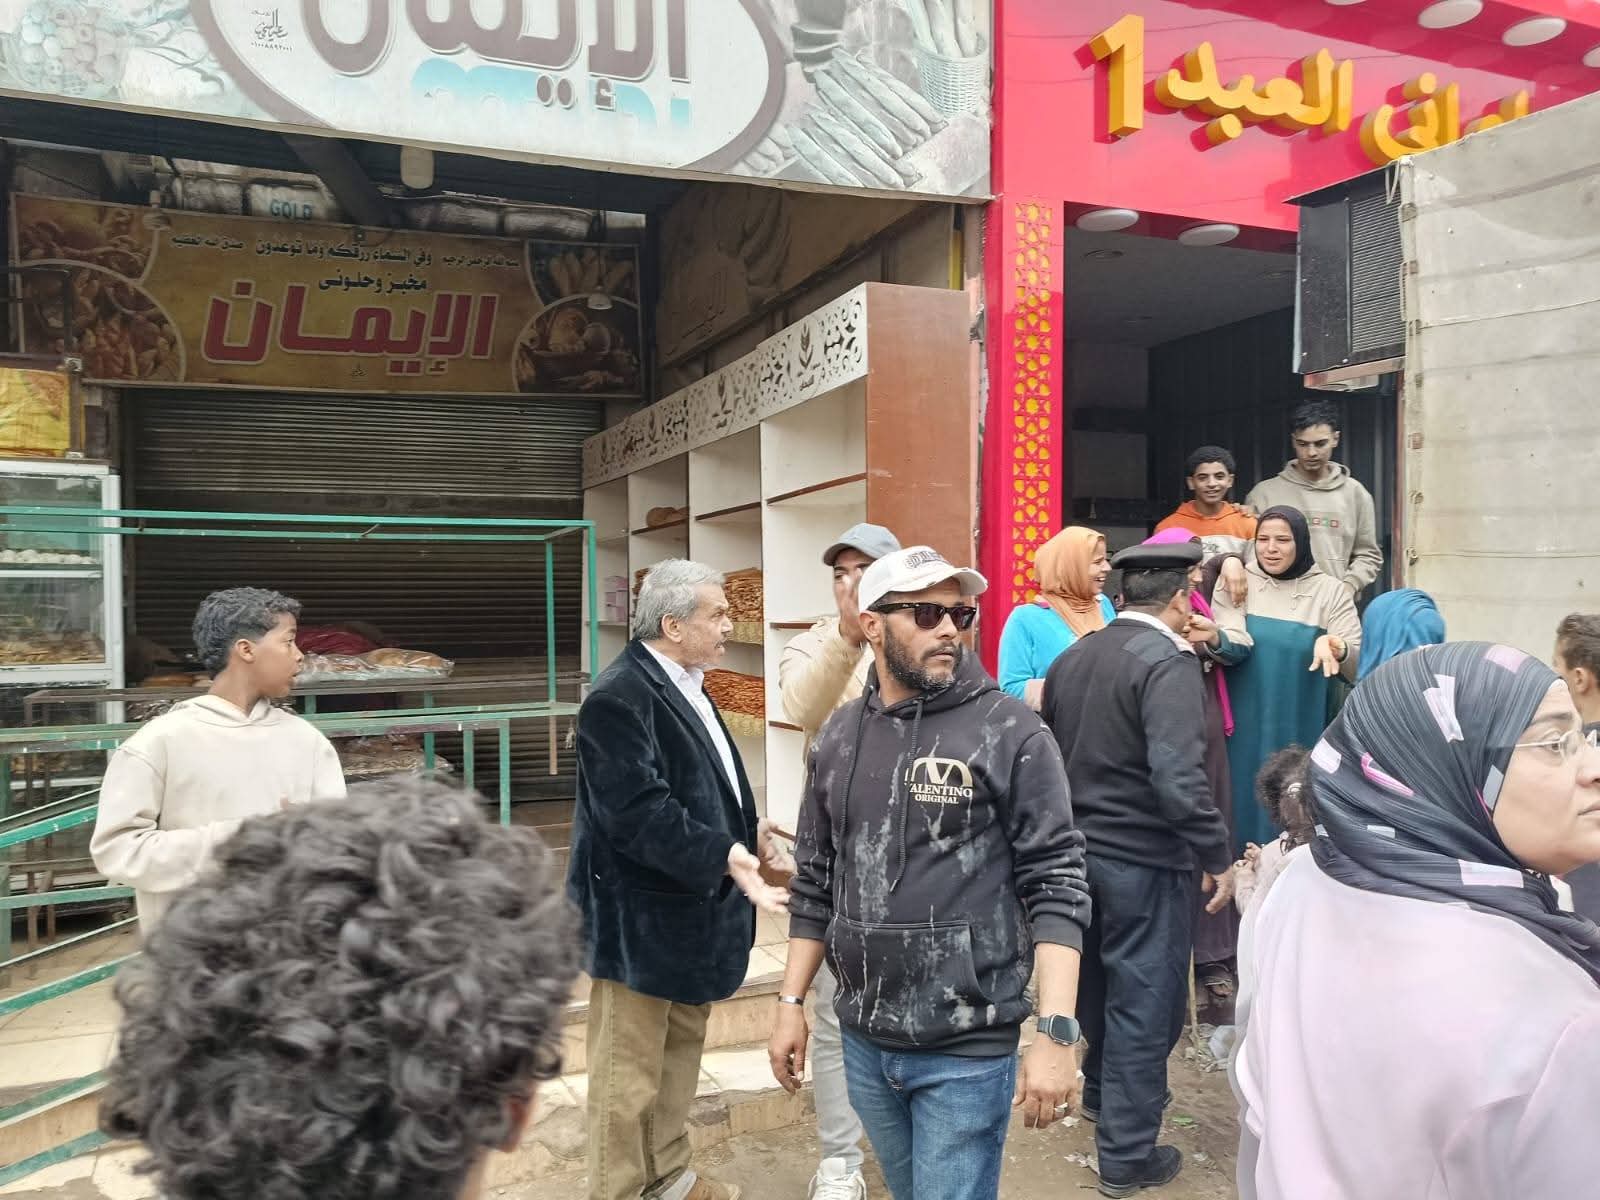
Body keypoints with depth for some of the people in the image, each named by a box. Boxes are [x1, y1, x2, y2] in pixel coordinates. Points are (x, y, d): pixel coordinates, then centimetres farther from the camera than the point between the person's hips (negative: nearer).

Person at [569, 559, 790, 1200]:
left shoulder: (685, 686, 11)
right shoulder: (621, 696, -22)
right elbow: (636, 811, -30)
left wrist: (746, 832, 12)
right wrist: (724, 856, -35)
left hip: (688, 911, 10)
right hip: (642, 921, -10)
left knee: (682, 1048, 22)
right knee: (629, 1075, 2)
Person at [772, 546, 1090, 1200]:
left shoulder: (1011, 731, -11)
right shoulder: (839, 737, 3)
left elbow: (1056, 886, -12)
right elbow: (815, 883, 10)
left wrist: (1057, 1031, -18)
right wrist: (790, 1003, 10)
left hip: (967, 1049, -5)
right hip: (863, 1042, 5)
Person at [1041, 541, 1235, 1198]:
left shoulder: (1071, 658, 4)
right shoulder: (1168, 662, -18)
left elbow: (1048, 755, 10)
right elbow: (1179, 779, -27)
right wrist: (1218, 858, -17)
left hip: (1079, 850, 7)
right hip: (1144, 861, -7)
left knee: (1099, 983, 25)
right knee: (1144, 1003, 7)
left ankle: (1102, 1092, 47)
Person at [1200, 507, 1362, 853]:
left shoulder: (1329, 591, 2)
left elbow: (1358, 664, -6)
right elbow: (1235, 646, -13)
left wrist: (1337, 650, -30)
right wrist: (1214, 639, -37)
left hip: (1302, 728, 0)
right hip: (1248, 726, 0)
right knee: (1248, 801, 4)